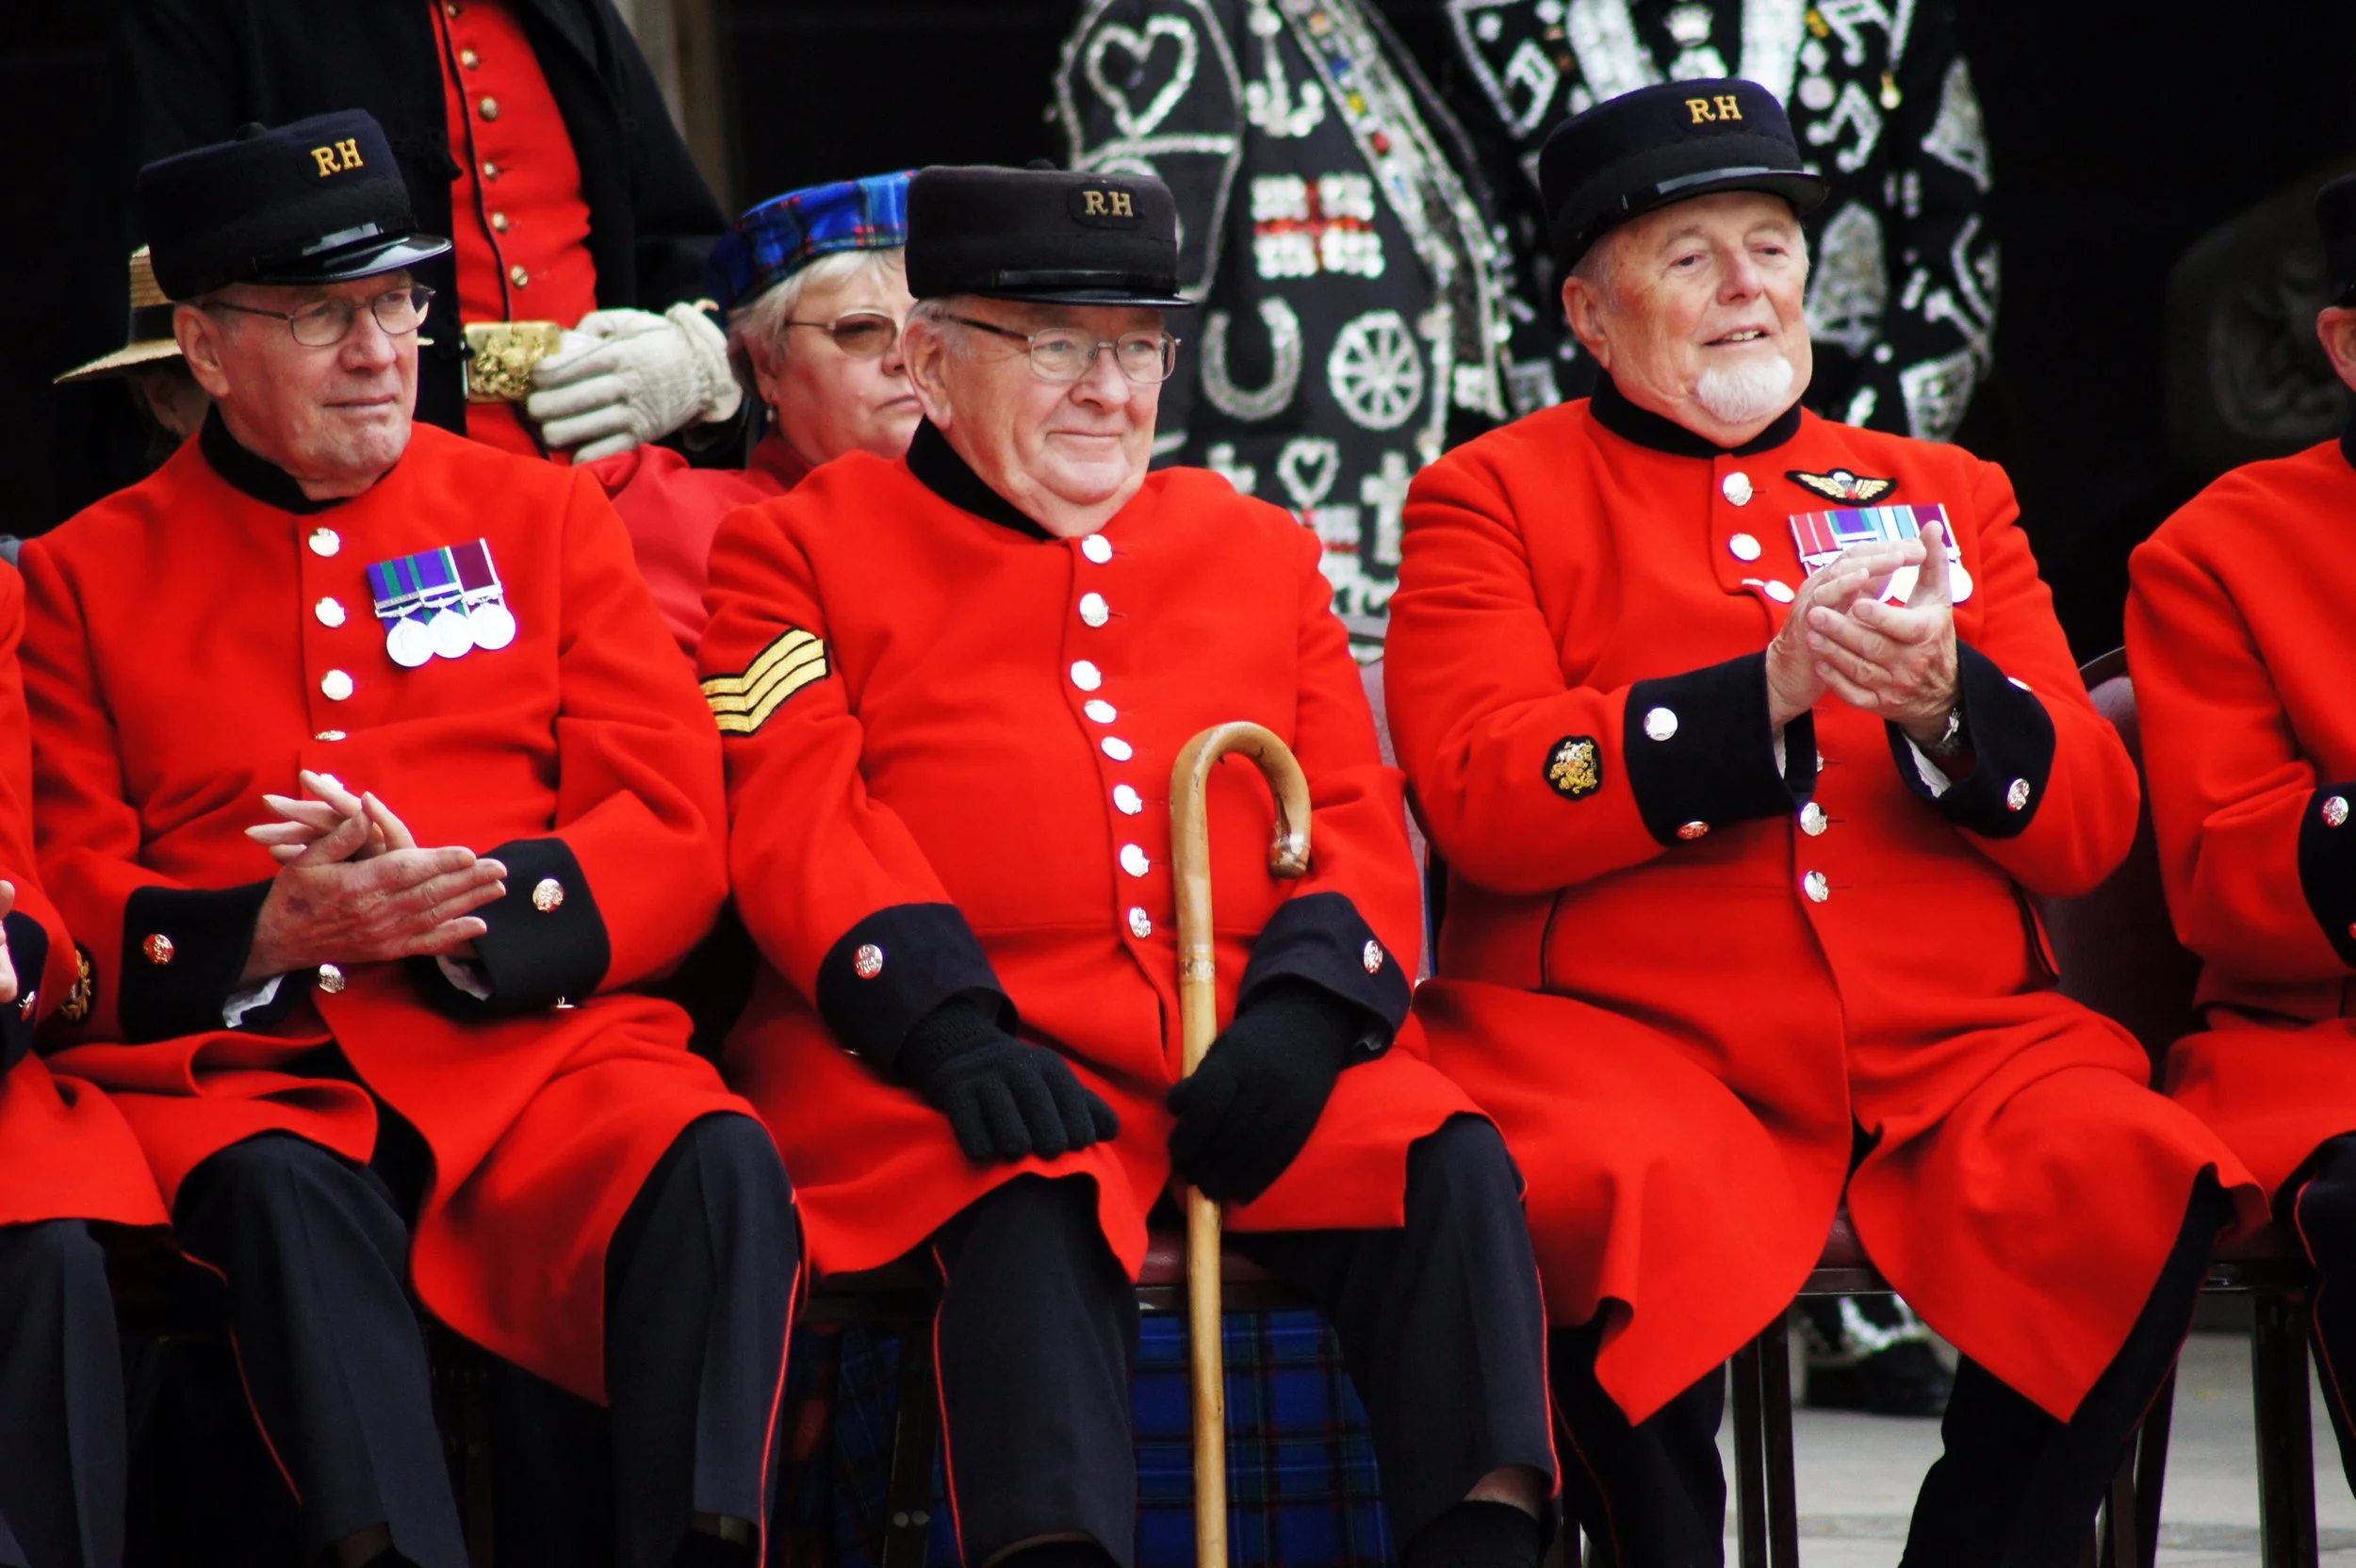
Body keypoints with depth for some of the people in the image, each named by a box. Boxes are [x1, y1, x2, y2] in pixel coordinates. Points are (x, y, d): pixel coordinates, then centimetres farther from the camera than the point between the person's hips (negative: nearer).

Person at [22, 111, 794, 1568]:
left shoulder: (542, 516, 17)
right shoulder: (86, 577, 14)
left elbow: (676, 834, 8)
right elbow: (68, 902, 8)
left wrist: (469, 908, -13)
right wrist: (272, 933, -13)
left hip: (538, 1032, 1)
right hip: (246, 1066, -1)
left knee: (719, 1168, -31)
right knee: (289, 1196, -37)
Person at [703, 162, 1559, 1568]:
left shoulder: (1258, 553, 24)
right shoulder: (806, 548, 12)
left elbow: (1359, 818, 16)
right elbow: (798, 824, -2)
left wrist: (1306, 1008, -8)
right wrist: (947, 1030, -20)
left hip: (1246, 1057, 4)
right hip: (974, 1053, -4)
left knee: (1454, 1174, -25)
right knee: (1032, 1210, -37)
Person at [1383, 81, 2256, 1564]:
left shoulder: (1941, 494, 20)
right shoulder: (1493, 497, 10)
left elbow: (2091, 825, 12)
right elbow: (1482, 801, -7)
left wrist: (1950, 707, -10)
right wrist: (1766, 693, -16)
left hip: (1948, 1046, 3)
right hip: (1621, 1037, -3)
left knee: (2136, 1176, -27)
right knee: (1630, 1196, -37)